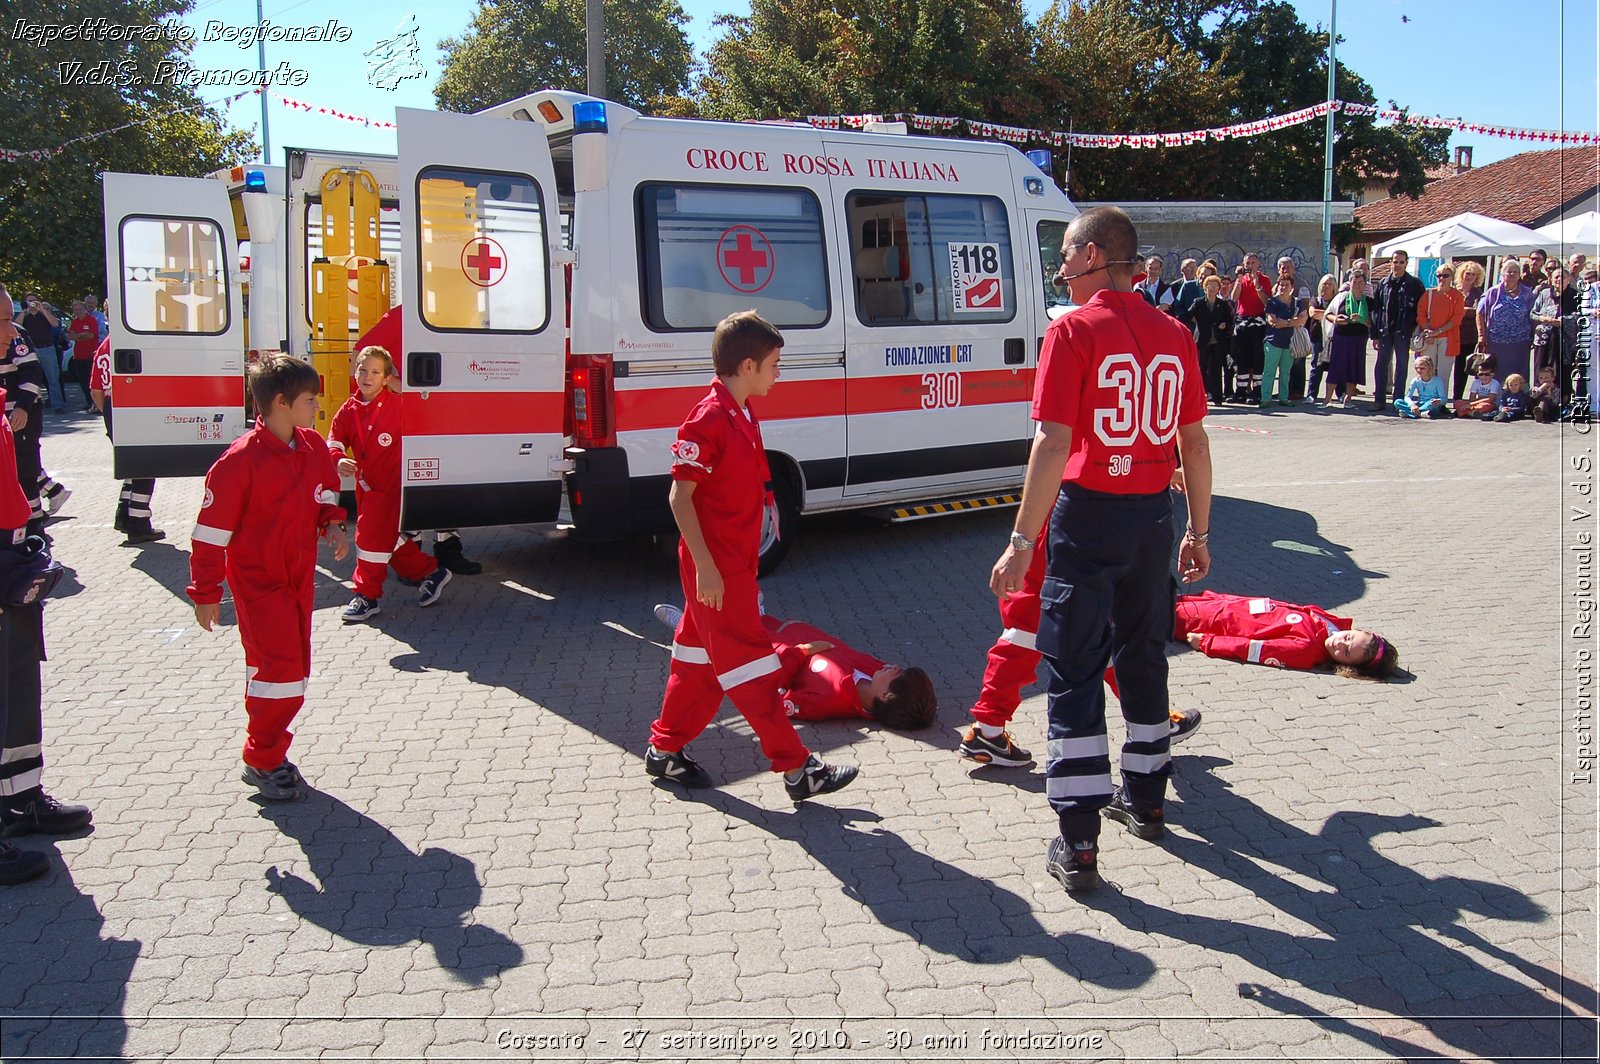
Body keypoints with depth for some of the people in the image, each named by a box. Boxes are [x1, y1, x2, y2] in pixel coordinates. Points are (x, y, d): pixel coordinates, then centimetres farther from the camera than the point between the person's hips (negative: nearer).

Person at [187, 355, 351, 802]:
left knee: (293, 670, 12)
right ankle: (262, 762, 5)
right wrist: (206, 592, -12)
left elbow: (325, 492, 21)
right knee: (279, 669, -10)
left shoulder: (313, 447, 1)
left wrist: (333, 524, 0)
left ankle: (269, 752, 27)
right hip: (258, 581, -7)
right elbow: (212, 529, -15)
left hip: (300, 575, 7)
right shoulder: (241, 460, -20)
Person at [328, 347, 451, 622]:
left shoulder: (397, 406, -12)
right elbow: (334, 441, 0)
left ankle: (367, 597, 2)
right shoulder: (348, 411, 4)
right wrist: (339, 460, -20)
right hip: (365, 485, 7)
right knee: (390, 537, 17)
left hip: (389, 485, -7)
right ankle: (430, 572, 33)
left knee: (371, 536, -10)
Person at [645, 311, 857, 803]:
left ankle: (665, 749, 28)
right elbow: (680, 496, -19)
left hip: (734, 564, 10)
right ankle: (798, 769, -1)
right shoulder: (708, 420, -18)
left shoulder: (743, 416, 11)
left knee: (702, 658, 16)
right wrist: (706, 567, -22)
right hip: (715, 568, -10)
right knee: (749, 665, -5)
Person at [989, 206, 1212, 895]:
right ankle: (1145, 799, 36)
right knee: (1142, 657, 21)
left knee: (1075, 675, 1)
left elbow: (1053, 443, -19)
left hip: (1088, 515, -5)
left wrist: (1023, 540, -18)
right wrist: (1198, 531, 17)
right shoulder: (1173, 334, 5)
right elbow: (1194, 441, 9)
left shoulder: (1074, 331, -12)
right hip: (1153, 515, 6)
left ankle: (1078, 844, 2)